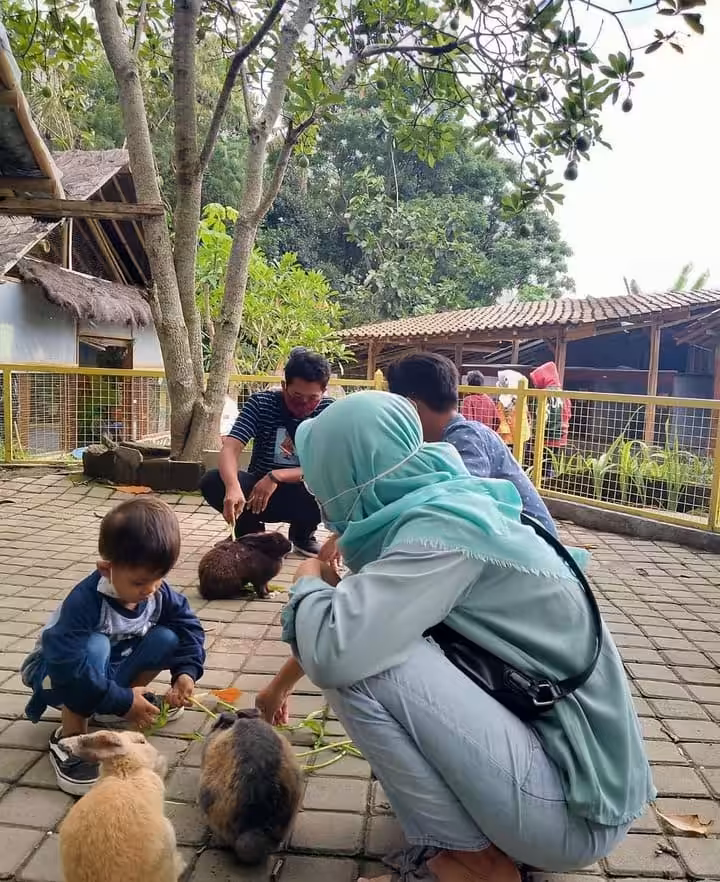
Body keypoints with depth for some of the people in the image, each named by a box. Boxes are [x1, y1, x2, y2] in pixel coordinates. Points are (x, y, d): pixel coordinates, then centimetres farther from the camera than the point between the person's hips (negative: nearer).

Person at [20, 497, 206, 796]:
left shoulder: (157, 591, -16)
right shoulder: (85, 602, -36)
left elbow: (188, 625, -5)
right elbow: (68, 665, -42)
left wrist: (186, 671, -22)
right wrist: (121, 702, -36)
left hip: (107, 669, 6)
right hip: (57, 674, -6)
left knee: (168, 637, -17)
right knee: (95, 647, -39)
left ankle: (129, 696, 3)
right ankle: (70, 736, -22)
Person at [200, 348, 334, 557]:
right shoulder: (261, 403, -13)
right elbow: (229, 449, -25)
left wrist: (277, 476, -30)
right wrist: (233, 487, -46)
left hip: (301, 496, 0)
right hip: (257, 490, 0)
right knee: (212, 482, -28)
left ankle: (302, 534, 2)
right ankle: (251, 532, 2)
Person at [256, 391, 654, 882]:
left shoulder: (446, 530, -23)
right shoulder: (445, 509, 4)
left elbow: (332, 649, -33)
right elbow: (350, 621, 18)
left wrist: (309, 579, -10)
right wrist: (283, 682, 31)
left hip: (574, 809, -9)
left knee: (356, 662, -20)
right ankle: (493, 835, 14)